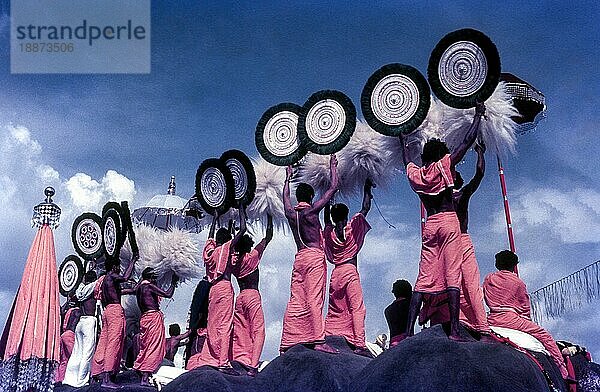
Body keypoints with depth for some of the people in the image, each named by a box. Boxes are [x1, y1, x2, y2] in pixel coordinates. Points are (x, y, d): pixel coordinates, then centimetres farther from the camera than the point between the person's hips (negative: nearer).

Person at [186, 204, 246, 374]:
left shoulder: (210, 249, 16)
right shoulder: (227, 247, 1)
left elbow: (210, 237, 38)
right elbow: (243, 229, 0)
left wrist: (215, 218, 49)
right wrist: (241, 209, 12)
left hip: (213, 288, 7)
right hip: (225, 287, -7)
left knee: (213, 325, 11)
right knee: (224, 325, -13)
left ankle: (206, 359, 12)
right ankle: (223, 362, -19)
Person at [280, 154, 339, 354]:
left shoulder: (290, 213, 11)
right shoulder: (311, 211, -3)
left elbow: (285, 196, 34)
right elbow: (334, 188, 2)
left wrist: (288, 178, 48)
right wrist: (333, 167, 15)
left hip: (299, 258, 6)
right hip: (315, 255, -6)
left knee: (296, 301, 5)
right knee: (314, 298, -13)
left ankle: (288, 344, 5)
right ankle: (318, 340, -19)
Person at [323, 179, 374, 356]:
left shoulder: (329, 232, 9)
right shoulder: (351, 228, -1)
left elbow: (326, 219, 30)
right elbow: (365, 209, 5)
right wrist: (367, 188, 16)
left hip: (335, 273, 5)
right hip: (350, 271, -5)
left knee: (334, 311, 12)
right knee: (357, 308, -9)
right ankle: (359, 344, -18)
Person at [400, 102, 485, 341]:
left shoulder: (415, 173, 13)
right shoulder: (444, 165, 3)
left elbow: (408, 158, 36)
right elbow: (468, 141, 6)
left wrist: (403, 139, 54)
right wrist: (478, 115, 18)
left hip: (429, 226, 4)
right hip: (449, 222, -4)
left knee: (424, 279, 3)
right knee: (452, 276, -9)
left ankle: (409, 331, -3)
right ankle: (454, 330, -15)